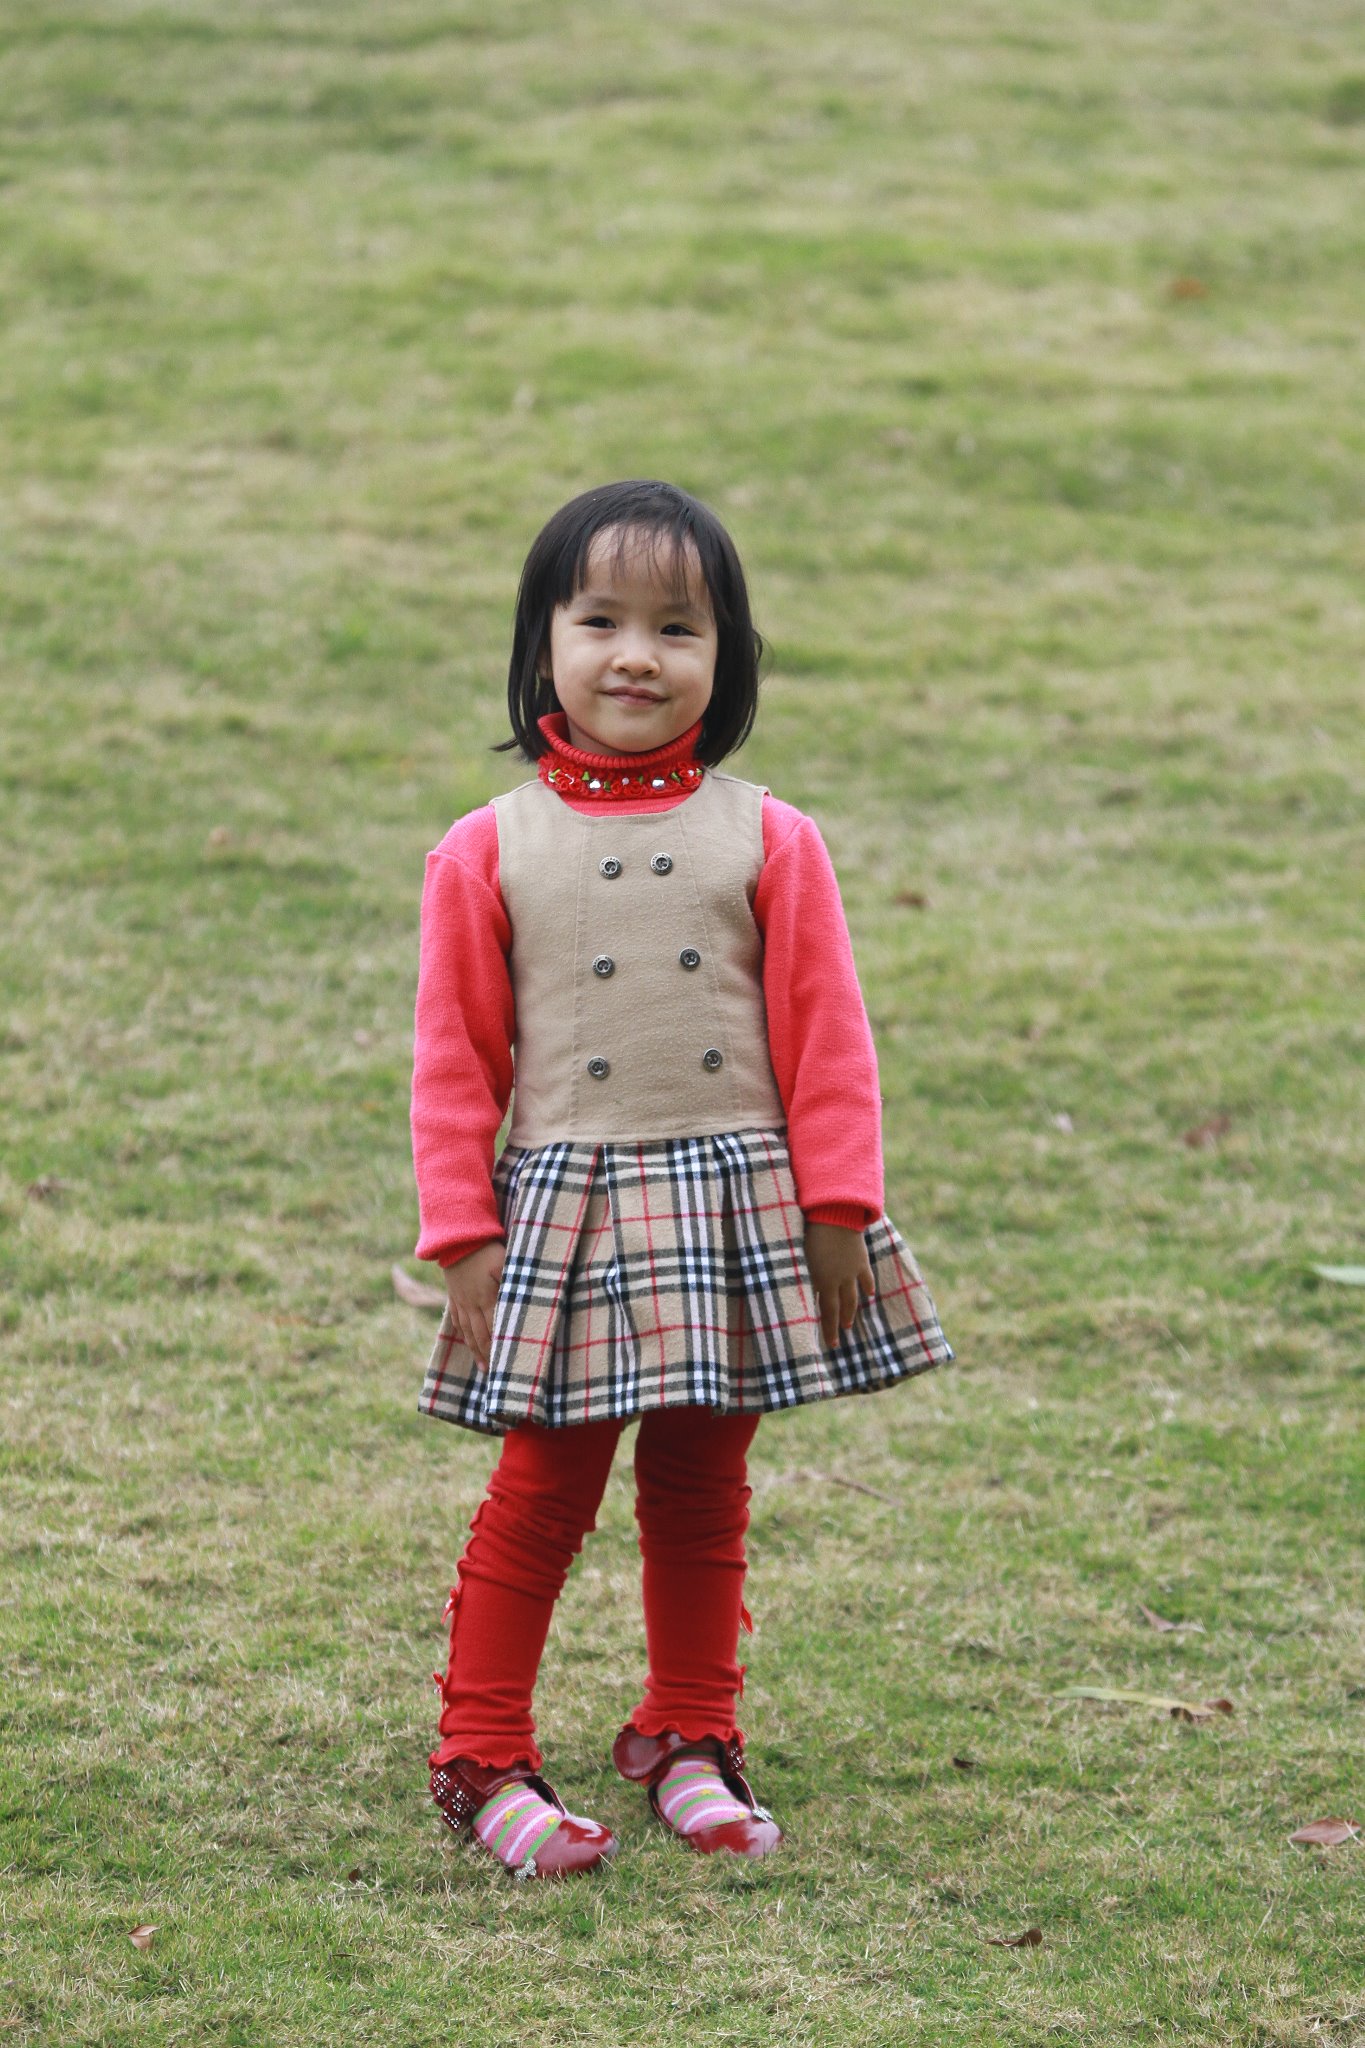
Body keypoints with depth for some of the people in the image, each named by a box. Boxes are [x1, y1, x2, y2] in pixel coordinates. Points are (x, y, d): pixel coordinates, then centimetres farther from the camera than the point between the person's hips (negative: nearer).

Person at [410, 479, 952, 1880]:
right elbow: (453, 1061, 1)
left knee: (703, 1495, 12)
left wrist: (838, 1208, -2)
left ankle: (688, 1740, 27)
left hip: (733, 1206, 1)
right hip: (567, 1206, -1)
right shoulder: (490, 853, -1)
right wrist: (464, 1237, -4)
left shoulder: (766, 842, 1)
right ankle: (484, 1757, 12)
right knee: (544, 1494, 1)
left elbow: (825, 1039, 3)